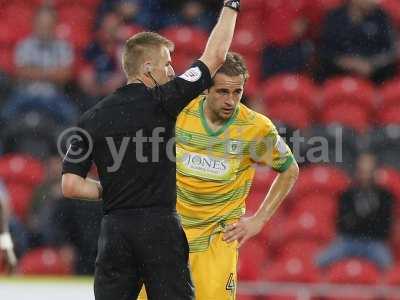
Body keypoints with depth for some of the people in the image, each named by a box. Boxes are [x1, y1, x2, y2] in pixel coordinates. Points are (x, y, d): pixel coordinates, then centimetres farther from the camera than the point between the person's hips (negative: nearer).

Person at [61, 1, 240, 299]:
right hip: (160, 225, -4)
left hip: (114, 229, 4)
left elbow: (71, 185, 1)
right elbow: (215, 56, 1)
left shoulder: (93, 118, 6)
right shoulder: (160, 102, -5)